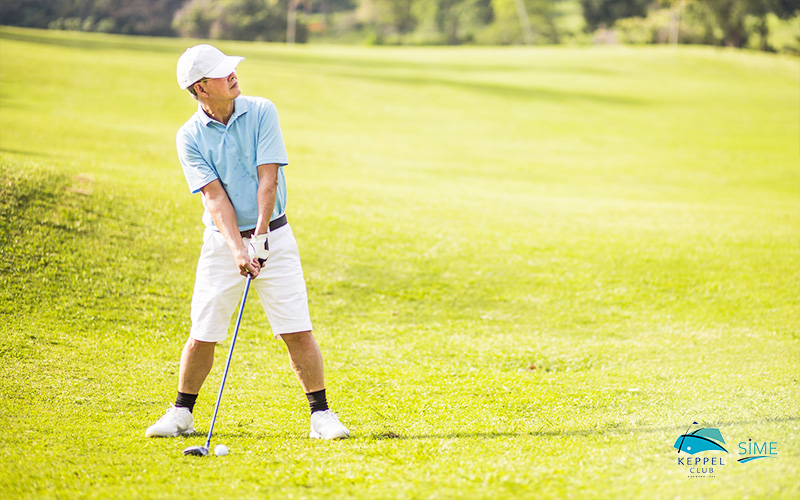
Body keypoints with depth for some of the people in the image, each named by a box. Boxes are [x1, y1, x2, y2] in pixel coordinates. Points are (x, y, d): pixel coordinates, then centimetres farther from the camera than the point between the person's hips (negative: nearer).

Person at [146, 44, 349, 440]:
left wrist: (260, 237, -20)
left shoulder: (261, 112, -5)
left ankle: (321, 415, 1)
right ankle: (181, 415, 19)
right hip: (222, 241, 1)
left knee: (297, 330, -7)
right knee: (202, 336, 2)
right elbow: (215, 197, -13)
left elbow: (267, 180, -12)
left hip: (272, 236, 0)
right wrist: (237, 250, -24)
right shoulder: (190, 137, -5)